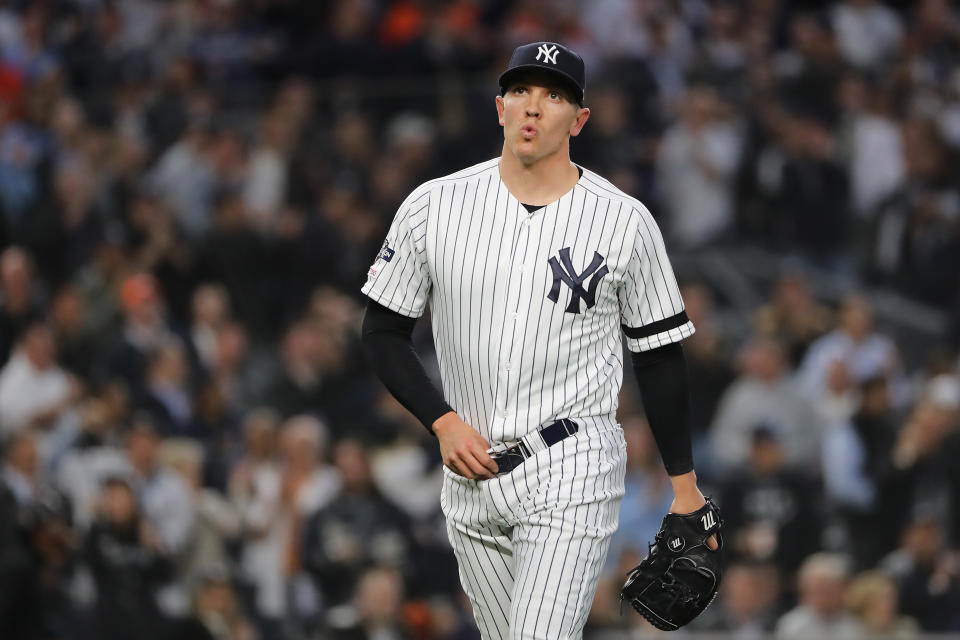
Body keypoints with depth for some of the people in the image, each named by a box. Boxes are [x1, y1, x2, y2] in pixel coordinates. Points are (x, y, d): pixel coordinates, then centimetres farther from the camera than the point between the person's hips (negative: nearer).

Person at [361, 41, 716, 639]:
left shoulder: (625, 222, -2)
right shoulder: (434, 207, 1)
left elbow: (660, 355, 4)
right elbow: (384, 332, 7)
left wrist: (685, 487, 3)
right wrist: (443, 423, -7)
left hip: (573, 474, -3)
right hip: (471, 476, 3)